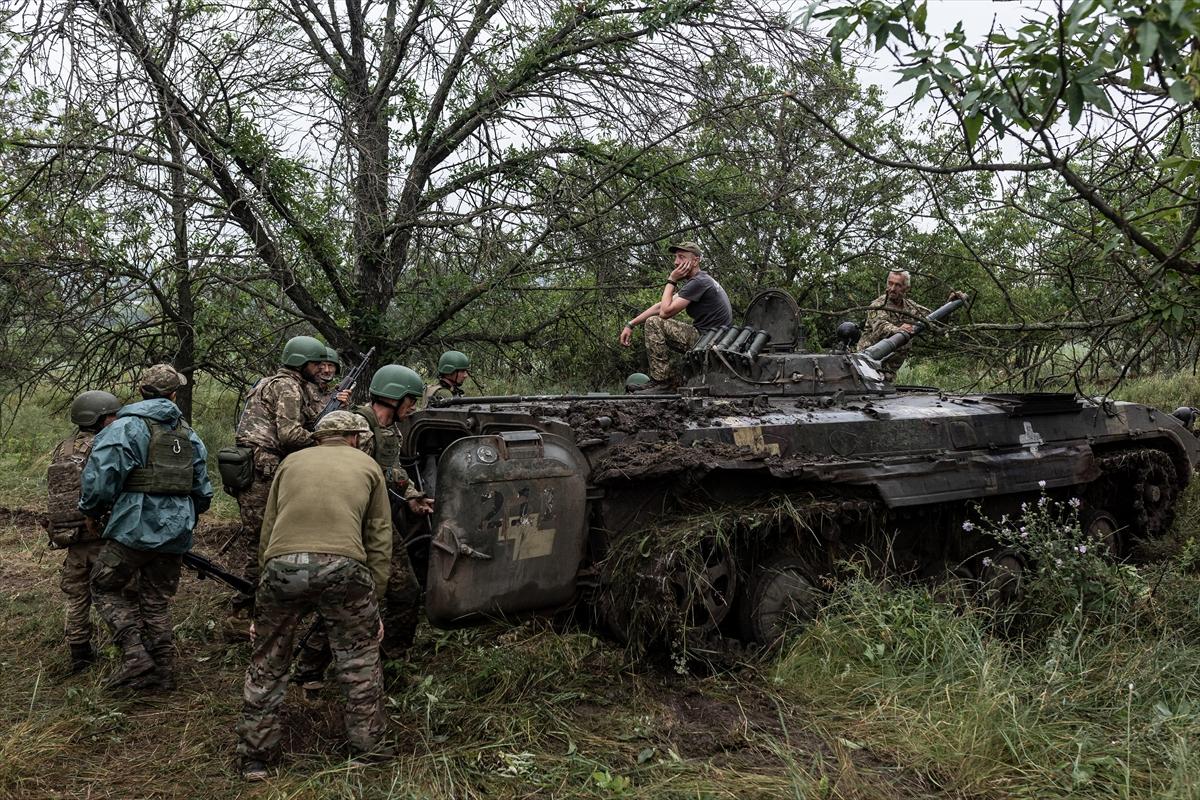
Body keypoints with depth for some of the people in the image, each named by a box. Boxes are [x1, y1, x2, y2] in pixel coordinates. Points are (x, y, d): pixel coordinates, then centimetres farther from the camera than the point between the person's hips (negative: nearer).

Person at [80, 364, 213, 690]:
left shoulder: (126, 428, -8)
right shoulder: (189, 435, 10)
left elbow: (100, 479, -16)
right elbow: (202, 490, 14)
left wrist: (92, 511, 4)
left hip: (135, 528, -5)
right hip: (176, 534, 5)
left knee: (107, 588, 12)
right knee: (157, 601, 15)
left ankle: (135, 655, 0)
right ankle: (161, 672, 18)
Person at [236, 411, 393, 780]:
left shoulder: (291, 462, 26)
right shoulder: (368, 466, 22)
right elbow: (379, 541, 18)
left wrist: (267, 578, 32)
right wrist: (374, 598, 21)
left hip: (281, 564, 2)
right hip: (343, 566, -2)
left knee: (268, 664, 19)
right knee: (360, 660, 17)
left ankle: (255, 758, 27)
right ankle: (368, 748, 25)